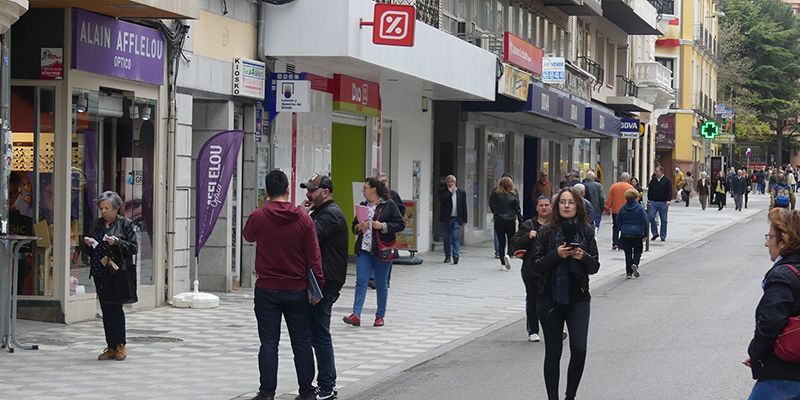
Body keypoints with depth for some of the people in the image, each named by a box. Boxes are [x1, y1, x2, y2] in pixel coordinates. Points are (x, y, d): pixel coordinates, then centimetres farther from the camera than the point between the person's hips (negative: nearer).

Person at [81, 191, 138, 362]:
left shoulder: (125, 224, 0)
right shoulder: (97, 224, 15)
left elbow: (134, 248, -5)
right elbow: (88, 251, 21)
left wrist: (117, 242, -18)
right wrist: (88, 244, -1)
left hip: (118, 273, -5)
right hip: (100, 274, 5)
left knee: (115, 308, -8)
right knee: (106, 311, 5)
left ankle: (121, 345, 5)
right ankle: (111, 347, 10)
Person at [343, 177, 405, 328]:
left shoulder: (389, 205, -3)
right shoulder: (363, 205, 14)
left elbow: (400, 224, -5)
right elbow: (354, 226, 21)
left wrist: (382, 226, -16)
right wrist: (359, 227, -2)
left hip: (381, 250, -4)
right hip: (364, 249, 4)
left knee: (381, 284, 5)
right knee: (361, 281, -7)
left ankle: (380, 316, 16)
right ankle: (356, 315, -14)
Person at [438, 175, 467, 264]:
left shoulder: (461, 193, 9)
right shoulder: (443, 192, 7)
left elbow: (464, 207, 8)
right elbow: (442, 200, -15)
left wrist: (464, 220, 3)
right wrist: (450, 192, -10)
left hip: (456, 219, -1)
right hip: (446, 219, 1)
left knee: (456, 238, -10)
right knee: (446, 239, 6)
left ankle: (456, 255, -14)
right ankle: (447, 256, 15)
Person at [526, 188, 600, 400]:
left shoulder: (586, 231, 4)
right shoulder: (546, 232, -1)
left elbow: (594, 267, 8)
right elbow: (534, 267, -4)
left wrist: (583, 257, -12)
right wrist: (556, 255, -18)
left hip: (578, 299, 1)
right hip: (550, 299, -1)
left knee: (579, 349, -10)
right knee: (553, 352, 4)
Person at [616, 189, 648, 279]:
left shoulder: (623, 209, -2)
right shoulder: (640, 208, -8)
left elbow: (618, 222, 4)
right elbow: (645, 221, -8)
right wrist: (645, 233, 3)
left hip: (625, 234, 2)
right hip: (637, 234, -2)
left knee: (628, 253, 9)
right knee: (637, 251, 12)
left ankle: (628, 272, 7)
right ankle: (635, 264, -16)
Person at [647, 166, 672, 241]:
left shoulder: (666, 180, 0)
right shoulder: (653, 180, 11)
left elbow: (670, 191, -3)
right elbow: (649, 191, 17)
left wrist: (668, 201, -13)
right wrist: (649, 200, 11)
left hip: (663, 203, -3)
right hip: (653, 202, 3)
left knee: (663, 220, 3)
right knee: (651, 217, -11)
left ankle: (663, 236, 11)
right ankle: (655, 233, 3)